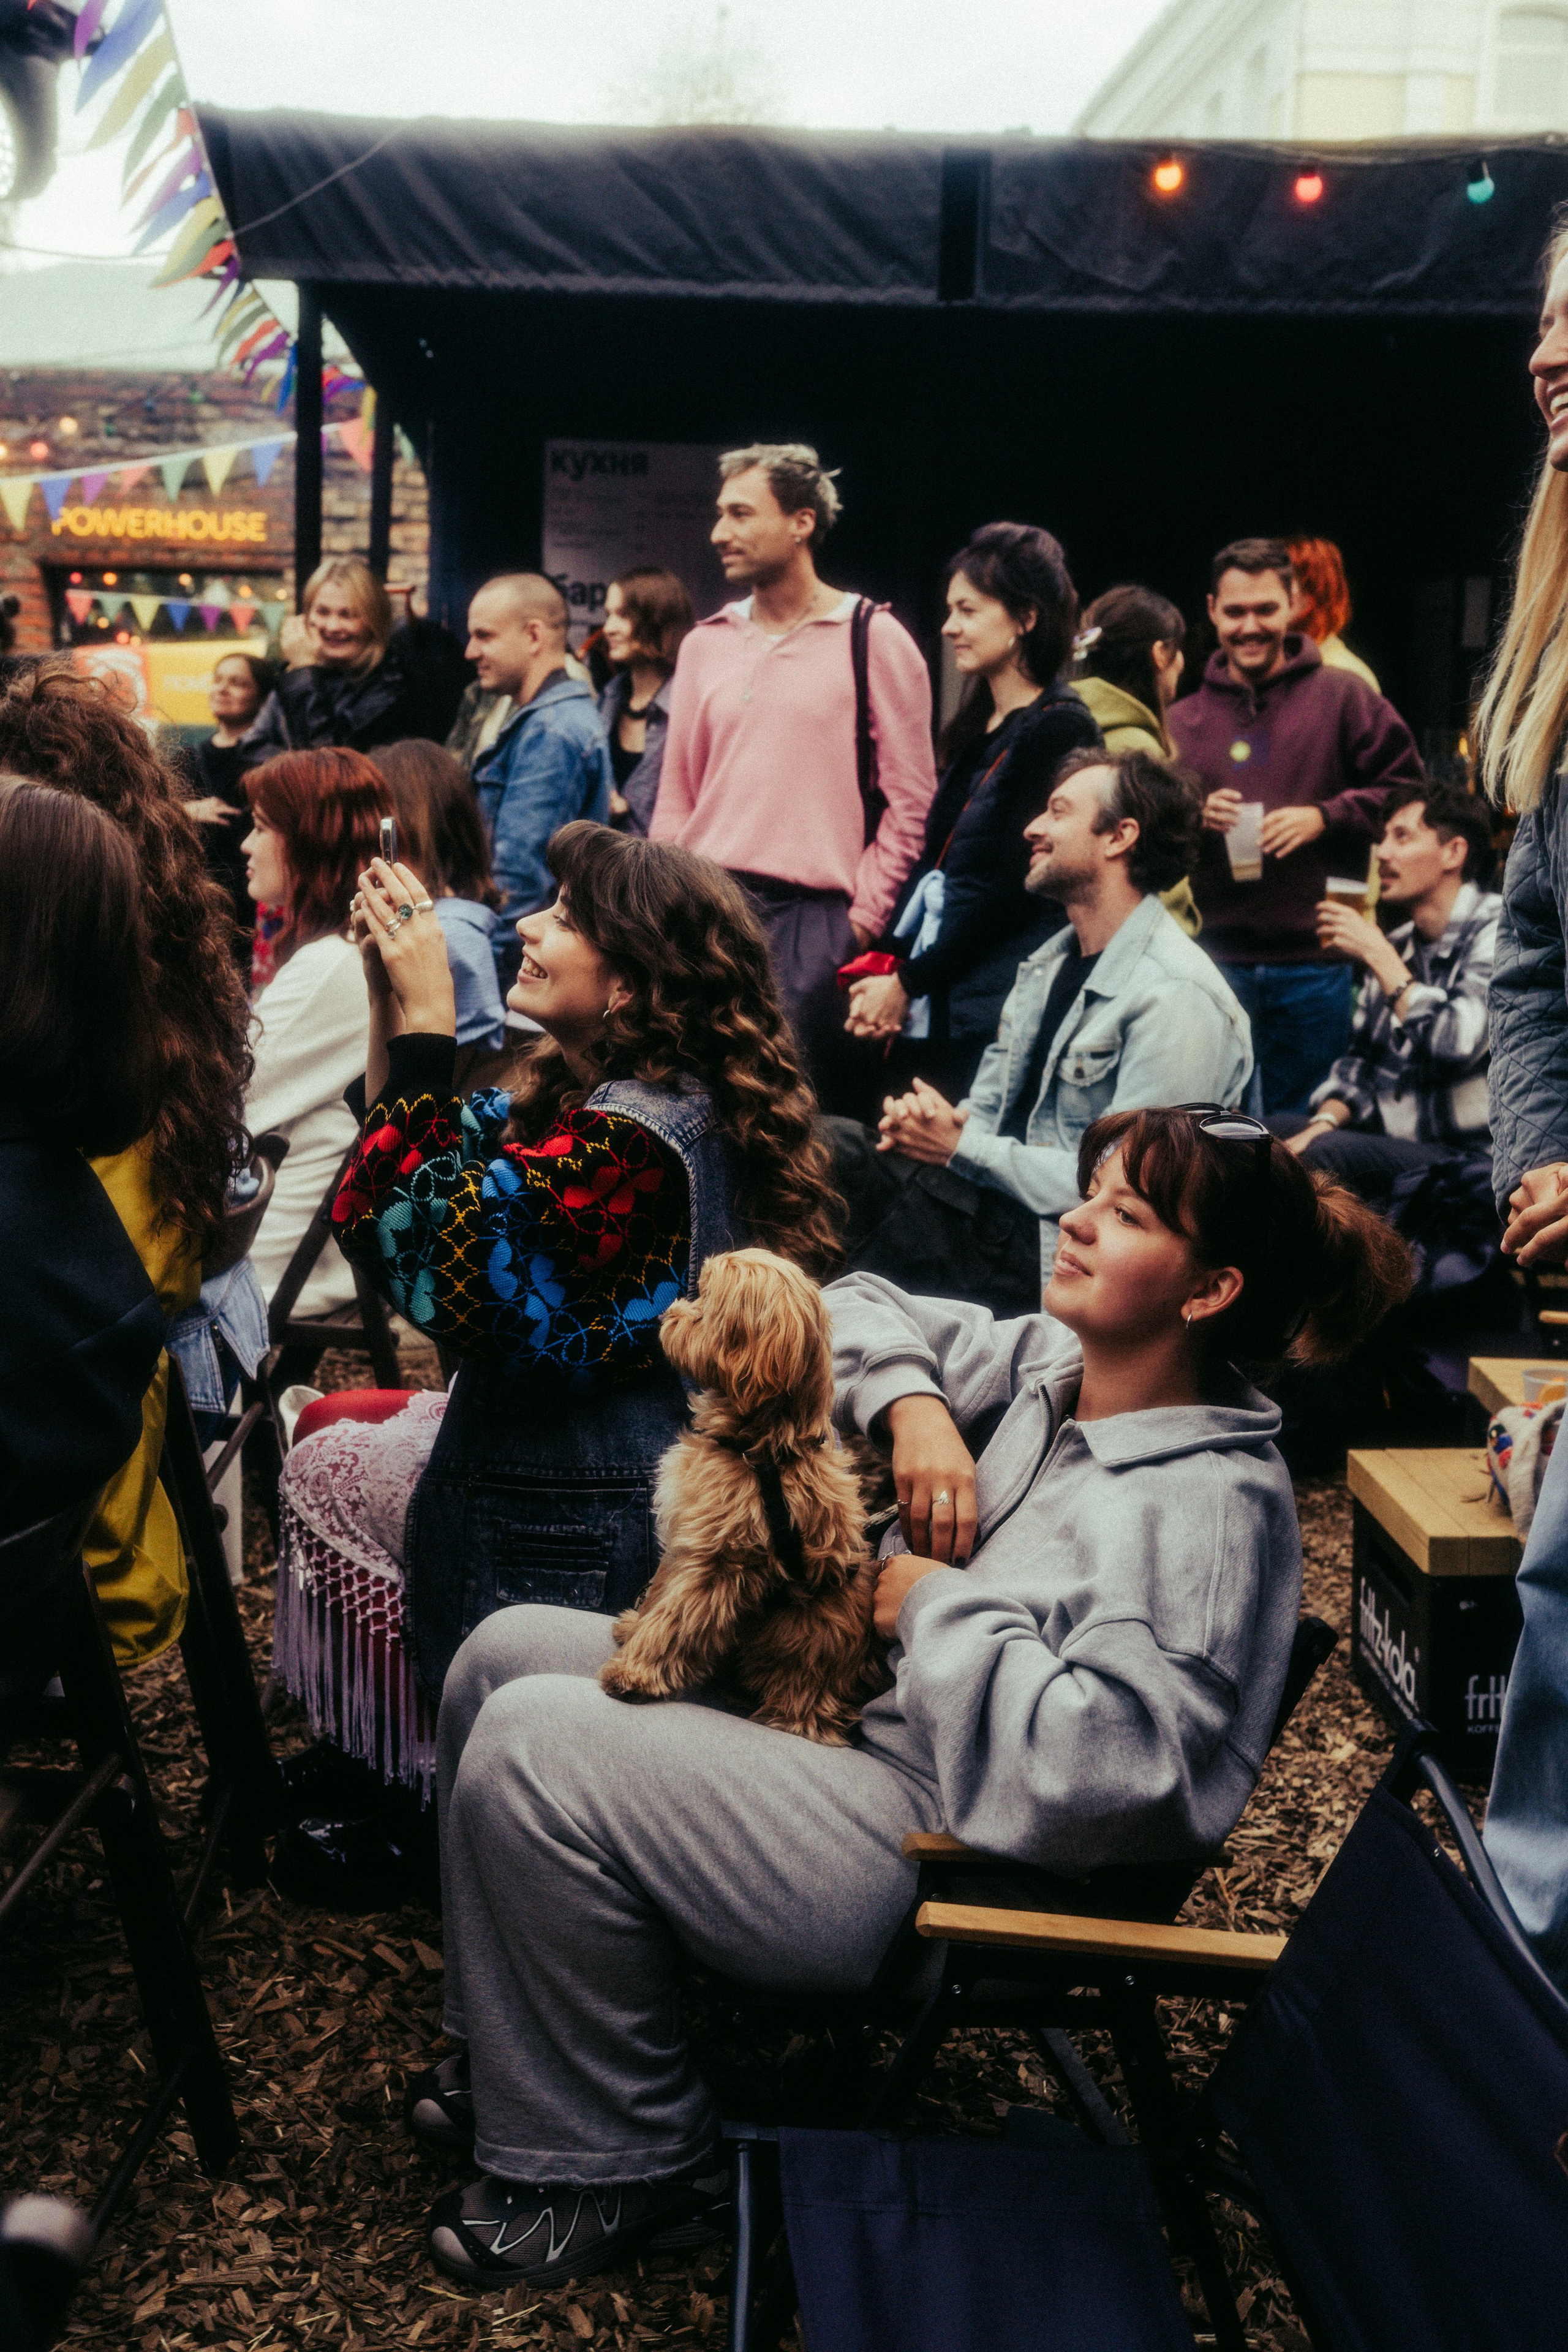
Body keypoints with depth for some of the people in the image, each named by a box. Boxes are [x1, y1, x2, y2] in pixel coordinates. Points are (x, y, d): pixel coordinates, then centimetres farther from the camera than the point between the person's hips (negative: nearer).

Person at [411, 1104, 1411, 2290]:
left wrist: (935, 1601, -20)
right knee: (506, 1654, 7)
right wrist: (916, 1411, -5)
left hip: (943, 1849, -10)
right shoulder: (1052, 1364, 3)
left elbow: (1086, 1767, -32)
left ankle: (616, 2164, 1)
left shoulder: (1210, 1506, -22)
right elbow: (858, 1310, 15)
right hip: (856, 1709, 10)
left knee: (530, 1744, -19)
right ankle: (517, 2053, 21)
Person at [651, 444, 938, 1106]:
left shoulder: (872, 637, 0)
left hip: (812, 920, -4)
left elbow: (911, 803, -2)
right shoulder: (705, 643, 14)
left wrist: (862, 920, -7)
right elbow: (676, 797, 15)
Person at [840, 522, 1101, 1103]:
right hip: (927, 1010, 8)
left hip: (995, 1011, -8)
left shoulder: (1059, 728, -8)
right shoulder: (976, 729, 18)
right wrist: (885, 968, 4)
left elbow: (1014, 882, -13)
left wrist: (908, 981, -10)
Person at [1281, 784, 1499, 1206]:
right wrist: (1323, 1123, -3)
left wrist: (1378, 956, -14)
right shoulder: (1398, 943, 13)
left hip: (1467, 1155, -8)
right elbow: (1362, 1056, 17)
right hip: (1386, 1137, 8)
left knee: (1329, 1156, -32)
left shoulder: (1496, 930, -10)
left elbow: (1458, 1045, -23)